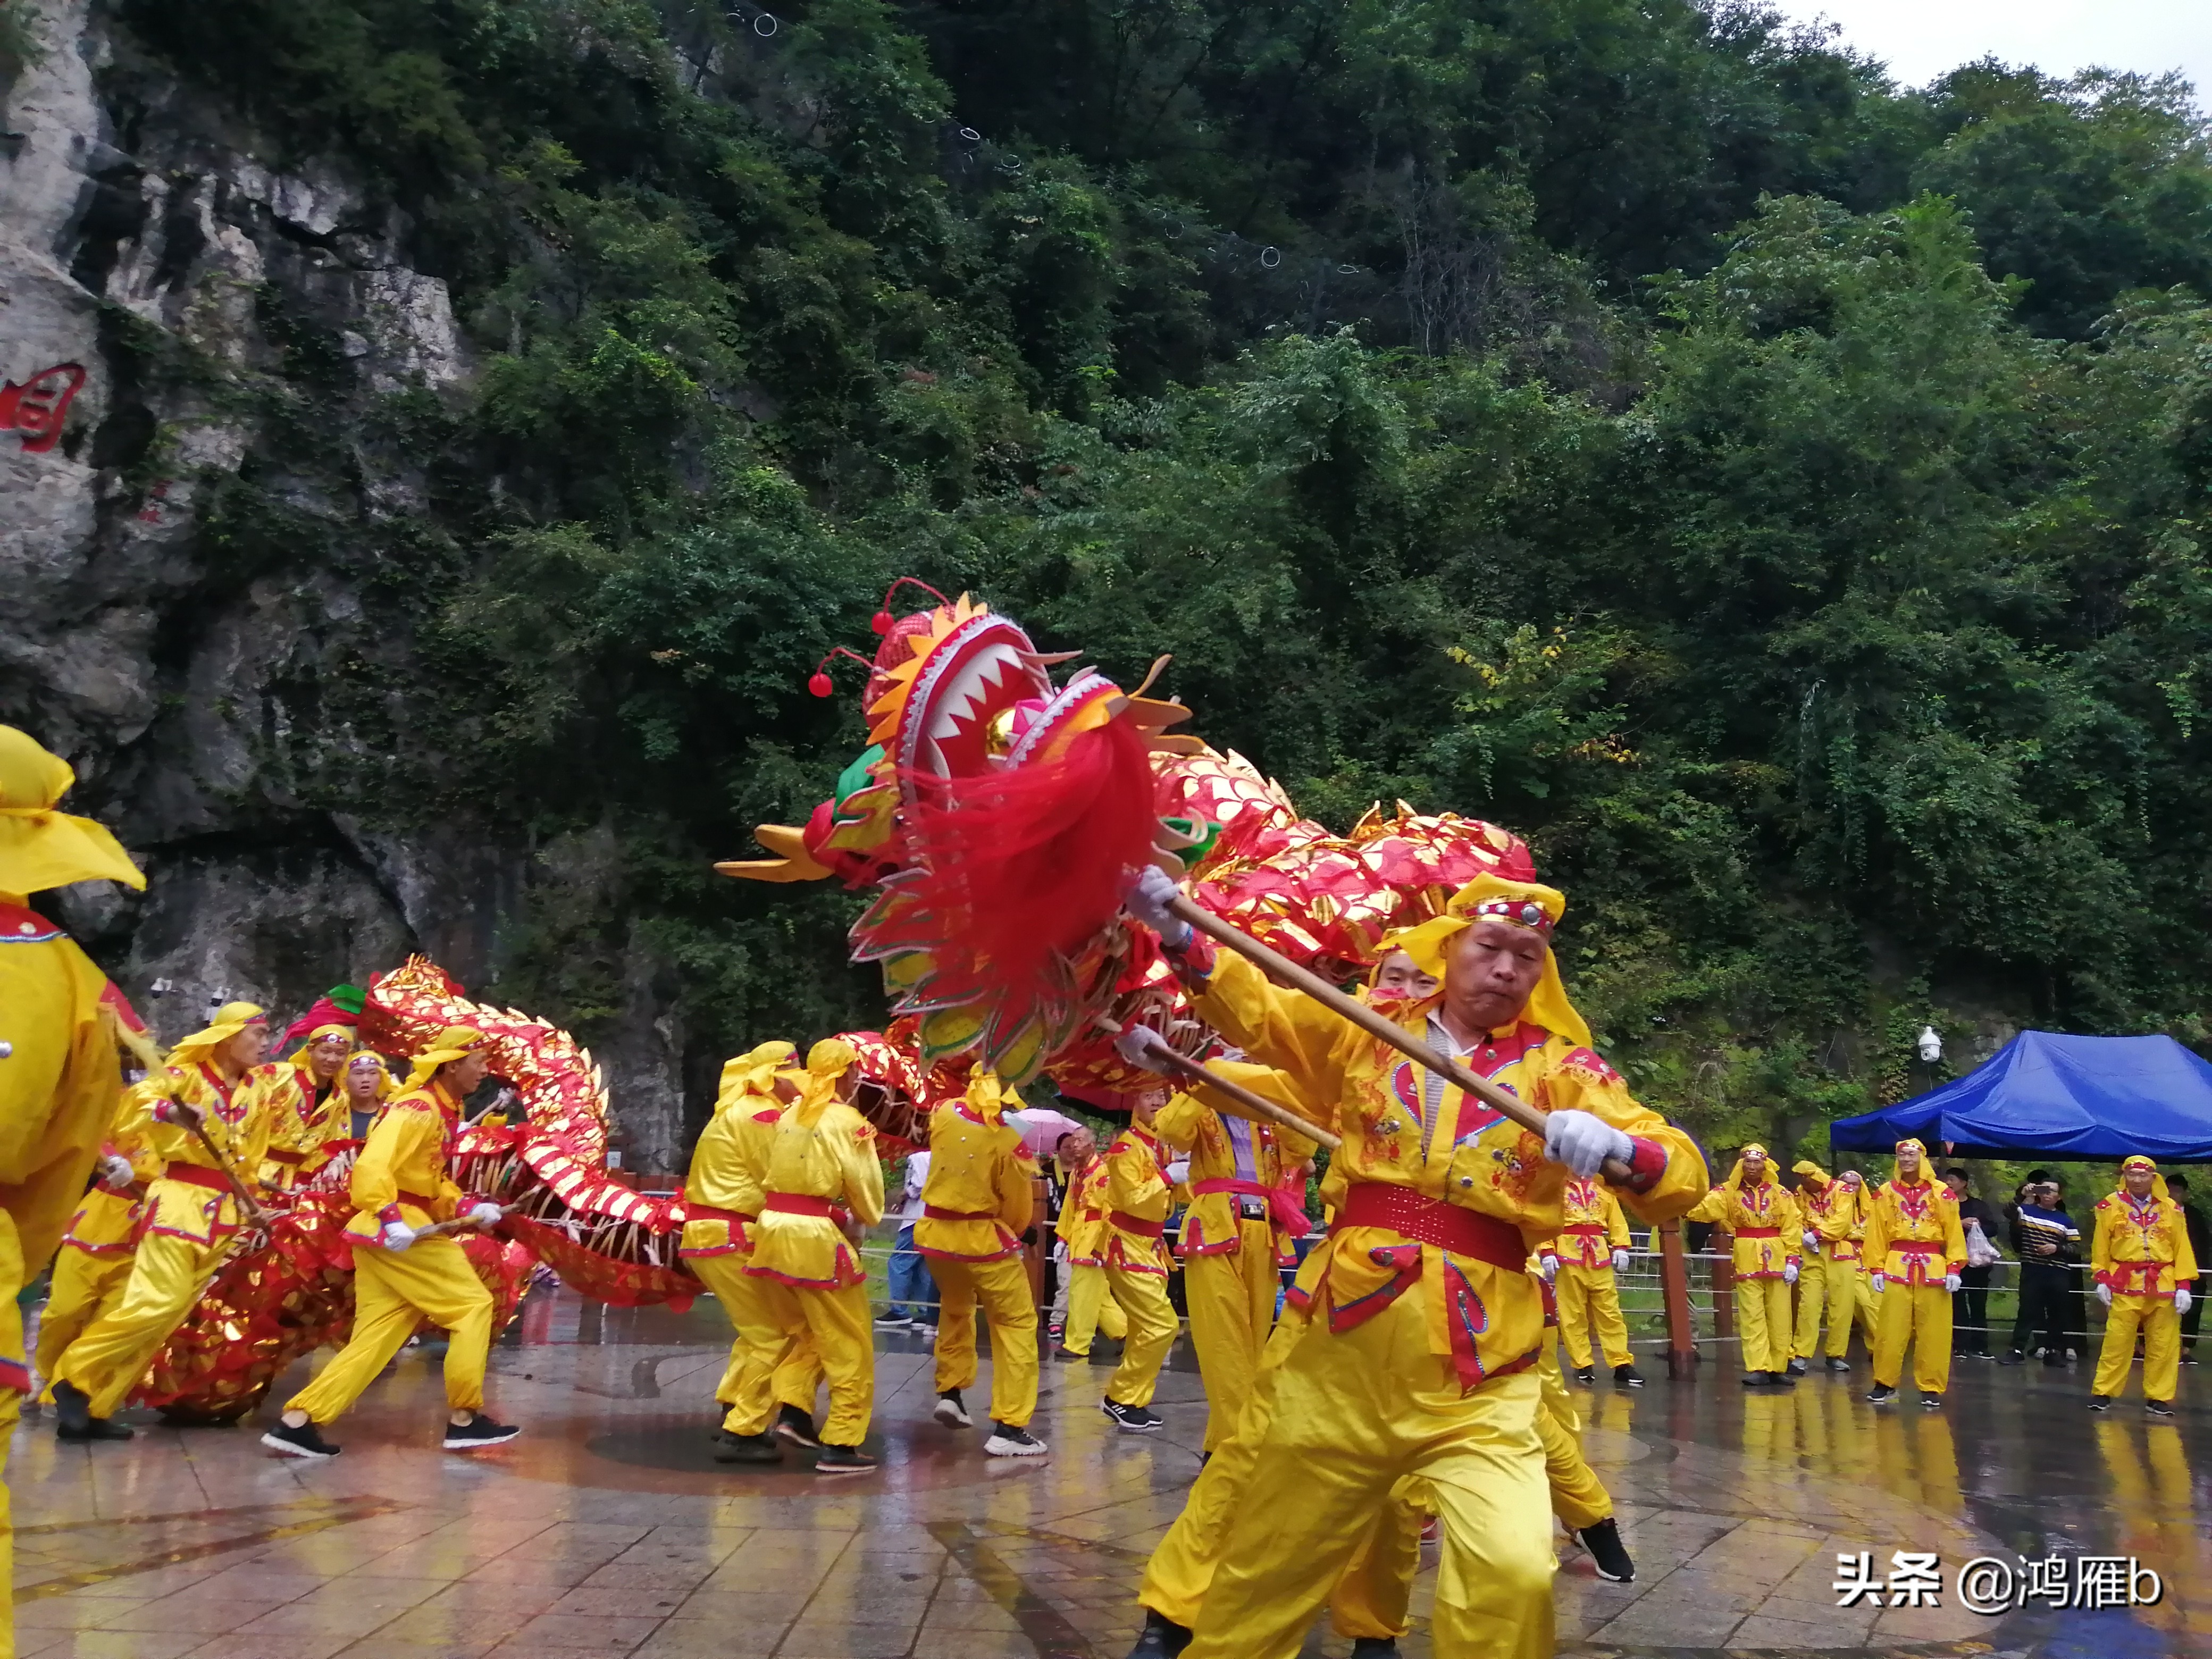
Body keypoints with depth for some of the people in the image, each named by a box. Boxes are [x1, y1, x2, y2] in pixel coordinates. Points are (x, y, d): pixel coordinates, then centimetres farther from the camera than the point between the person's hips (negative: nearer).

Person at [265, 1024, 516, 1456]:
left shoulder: (444, 1112, 19)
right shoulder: (420, 1109, -14)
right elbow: (372, 1166, -26)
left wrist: (469, 1208, 9)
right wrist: (389, 1217, -38)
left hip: (403, 1229, 10)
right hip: (396, 1232, -10)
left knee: (377, 1338, 8)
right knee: (473, 1304, -4)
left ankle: (298, 1420, 7)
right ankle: (464, 1419, 2)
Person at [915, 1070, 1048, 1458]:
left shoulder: (944, 1114, -6)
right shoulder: (1008, 1142, -18)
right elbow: (1018, 1210, -6)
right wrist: (1010, 1234, 14)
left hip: (935, 1234, 6)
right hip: (982, 1239, -6)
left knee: (956, 1307, 32)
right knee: (1017, 1324, 5)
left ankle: (949, 1393, 34)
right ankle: (1009, 1428, 1)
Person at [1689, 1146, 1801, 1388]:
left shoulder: (1781, 1194, 3)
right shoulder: (1729, 1192, 0)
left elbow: (1793, 1228, 1)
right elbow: (1702, 1207, -14)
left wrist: (1793, 1260, -7)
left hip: (1777, 1261, 1)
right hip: (1747, 1261, -1)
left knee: (1779, 1317, 6)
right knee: (1752, 1317, -3)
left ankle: (1778, 1368, 16)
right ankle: (1758, 1369, -3)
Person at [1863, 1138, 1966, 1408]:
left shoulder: (1941, 1193, 3)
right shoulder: (1885, 1193, 6)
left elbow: (1954, 1233, 2)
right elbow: (1877, 1234, 5)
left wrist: (1954, 1268, -6)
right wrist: (1877, 1269, -1)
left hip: (1932, 1267, 0)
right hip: (1897, 1266, 1)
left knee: (1932, 1331, 3)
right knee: (1890, 1329, 1)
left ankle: (1931, 1388, 11)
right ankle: (1885, 1383, 10)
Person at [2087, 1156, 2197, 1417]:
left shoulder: (2171, 1209, 4)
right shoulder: (2111, 1206, 0)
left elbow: (2182, 1248, 4)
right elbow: (2101, 1247, 4)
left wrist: (2184, 1285, -2)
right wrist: (2102, 1279, -1)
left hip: (2163, 1286, 2)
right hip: (2125, 1285, -2)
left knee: (2163, 1346, 6)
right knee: (2116, 1343, -1)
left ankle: (2158, 1398, 16)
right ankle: (2102, 1393, 7)